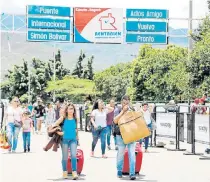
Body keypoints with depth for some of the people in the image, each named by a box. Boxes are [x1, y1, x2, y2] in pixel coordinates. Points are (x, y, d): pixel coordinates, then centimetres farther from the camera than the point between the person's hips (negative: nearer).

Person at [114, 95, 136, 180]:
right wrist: (123, 111, -15)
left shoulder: (132, 110, 8)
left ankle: (132, 173, -6)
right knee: (120, 154, 8)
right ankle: (119, 172, 24)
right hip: (121, 135, -1)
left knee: (132, 154, -7)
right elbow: (115, 121, -12)